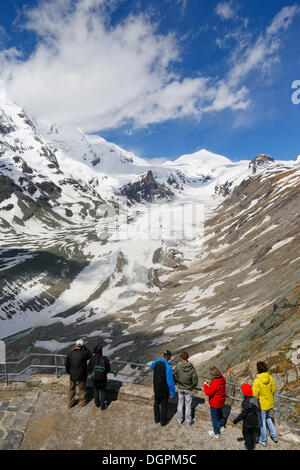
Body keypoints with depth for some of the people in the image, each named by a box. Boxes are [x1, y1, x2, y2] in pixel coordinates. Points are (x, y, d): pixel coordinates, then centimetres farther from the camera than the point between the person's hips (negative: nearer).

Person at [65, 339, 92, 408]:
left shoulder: (70, 353, -11)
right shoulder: (84, 353, -22)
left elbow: (66, 364, -1)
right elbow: (90, 354, 0)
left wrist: (68, 372, 14)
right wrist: (84, 348, -4)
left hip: (72, 375, 3)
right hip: (81, 376, -2)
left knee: (71, 389, 22)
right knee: (82, 389, 20)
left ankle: (71, 403, 34)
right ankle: (82, 402, 35)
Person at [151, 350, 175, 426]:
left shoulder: (156, 362, -12)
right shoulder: (168, 367, -30)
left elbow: (152, 366, 17)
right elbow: (170, 382, -25)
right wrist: (172, 392, -11)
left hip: (156, 388, 5)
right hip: (164, 390, -5)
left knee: (157, 403, 24)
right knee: (164, 405, 15)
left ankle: (157, 418, 40)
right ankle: (163, 421, 31)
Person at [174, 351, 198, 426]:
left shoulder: (178, 367, -19)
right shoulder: (192, 368, -19)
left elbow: (175, 377, -8)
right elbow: (195, 379, -12)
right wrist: (193, 386, 9)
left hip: (180, 388, 1)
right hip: (188, 389, -1)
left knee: (180, 404, 18)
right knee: (188, 405, 14)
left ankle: (179, 419, 31)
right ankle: (189, 421, 26)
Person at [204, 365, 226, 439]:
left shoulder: (215, 383, -36)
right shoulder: (223, 379, -11)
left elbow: (208, 393, -29)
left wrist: (205, 385, -16)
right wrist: (211, 383, 2)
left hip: (214, 403, -8)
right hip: (221, 402, 8)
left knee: (214, 418, 12)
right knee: (220, 413, 31)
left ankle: (216, 433, 28)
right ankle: (222, 427, 52)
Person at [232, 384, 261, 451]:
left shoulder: (246, 402, -28)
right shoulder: (255, 399, -7)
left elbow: (243, 414, -25)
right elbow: (259, 410, 6)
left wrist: (236, 420, -17)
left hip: (248, 422, -6)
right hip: (255, 421, 6)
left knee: (246, 433, 16)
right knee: (253, 433, 24)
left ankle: (249, 446, 25)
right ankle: (253, 445, 37)